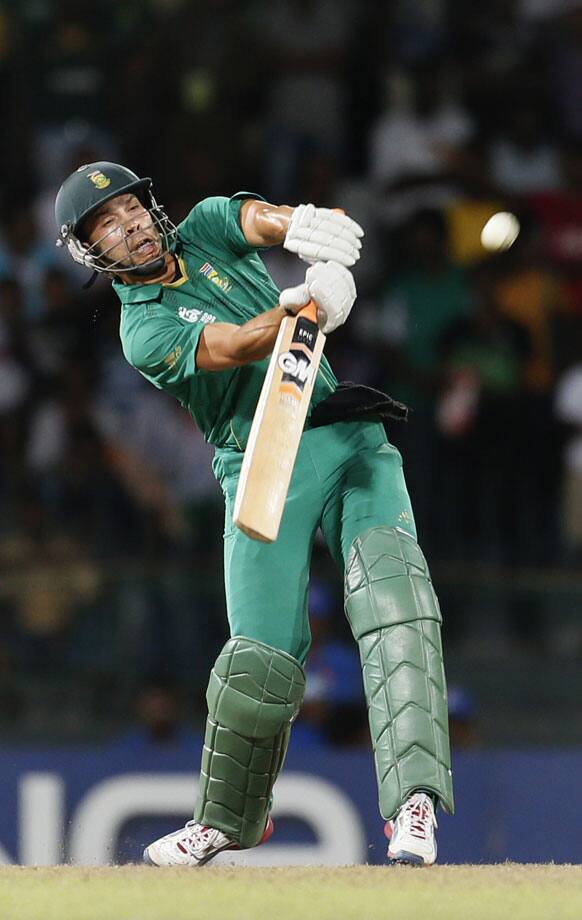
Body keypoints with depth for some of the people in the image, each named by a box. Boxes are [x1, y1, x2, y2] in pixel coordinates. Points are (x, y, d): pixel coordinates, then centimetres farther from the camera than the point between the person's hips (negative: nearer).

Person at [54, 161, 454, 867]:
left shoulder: (205, 232, 14)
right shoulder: (145, 332, 0)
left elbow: (259, 219, -8)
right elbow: (231, 347, -18)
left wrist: (304, 228, -31)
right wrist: (297, 306, -37)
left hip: (353, 437, 3)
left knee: (391, 591, -19)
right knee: (264, 656, -8)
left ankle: (413, 798, -28)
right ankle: (228, 820, 17)